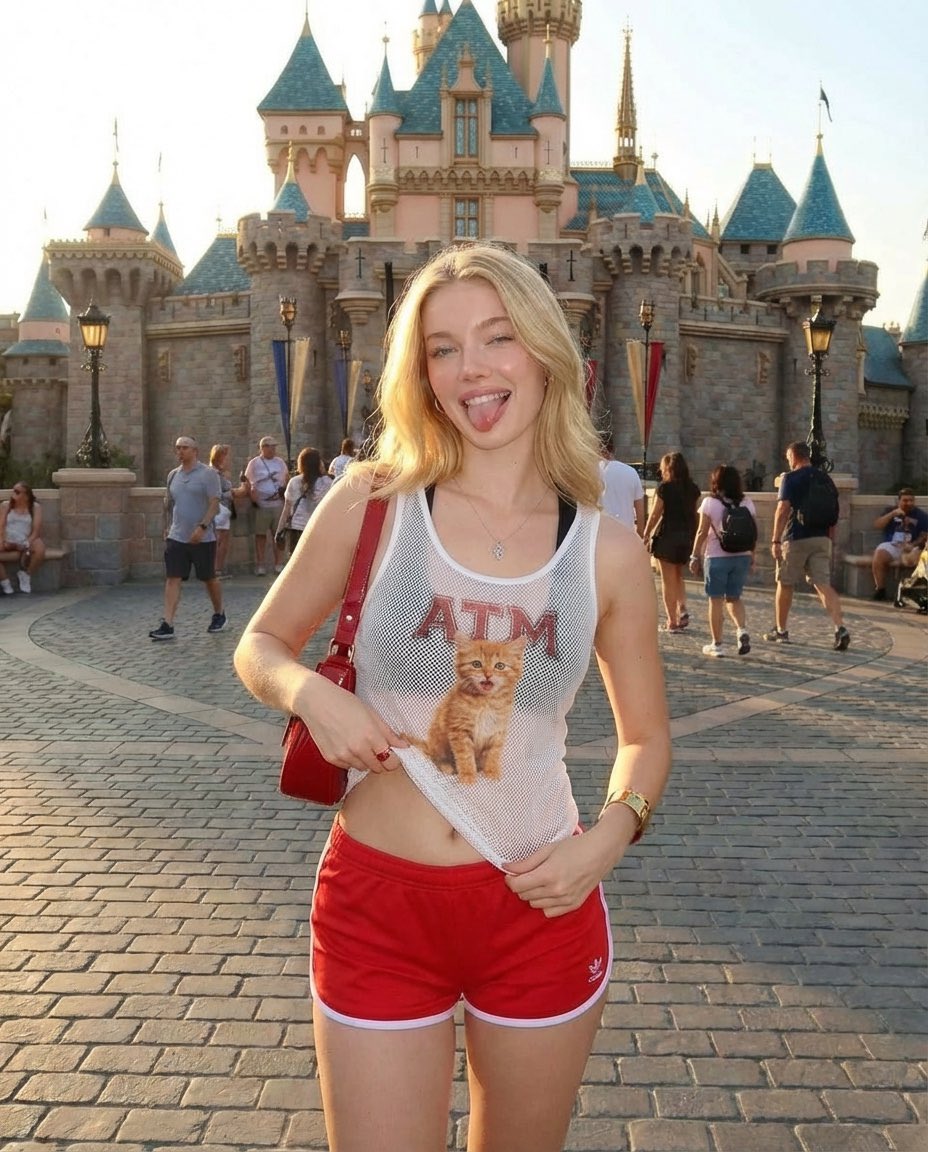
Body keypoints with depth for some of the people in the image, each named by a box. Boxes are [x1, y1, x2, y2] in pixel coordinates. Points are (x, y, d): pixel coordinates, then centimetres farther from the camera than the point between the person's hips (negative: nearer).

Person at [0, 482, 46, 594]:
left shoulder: (35, 507, 3)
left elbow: (36, 530, -4)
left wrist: (27, 543, -20)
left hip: (26, 541, -1)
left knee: (40, 549, -35)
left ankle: (25, 575, -7)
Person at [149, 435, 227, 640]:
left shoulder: (208, 474, -7)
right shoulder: (173, 475, 11)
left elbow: (214, 504, -13)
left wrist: (202, 527, -23)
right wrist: (168, 527, 16)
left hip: (202, 539, -4)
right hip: (176, 538, 4)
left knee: (209, 579, 9)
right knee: (172, 579, -5)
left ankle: (219, 615, 30)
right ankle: (167, 625, -9)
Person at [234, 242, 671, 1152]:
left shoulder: (608, 553, -3)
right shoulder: (373, 504, -6)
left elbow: (645, 737, 9)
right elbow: (261, 646, 6)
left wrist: (608, 836, -10)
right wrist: (312, 693, -15)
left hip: (541, 908, 2)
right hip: (377, 904, -1)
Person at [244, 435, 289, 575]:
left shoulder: (280, 462, 11)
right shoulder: (254, 463, 1)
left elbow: (287, 478, 21)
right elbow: (246, 481, 2)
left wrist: (286, 490, 4)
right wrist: (251, 492, -14)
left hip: (278, 504, 3)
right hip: (261, 505, -3)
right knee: (260, 534, 1)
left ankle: (278, 563, 15)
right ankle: (260, 564, 6)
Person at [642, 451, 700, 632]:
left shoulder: (664, 488, -11)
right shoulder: (693, 489, 5)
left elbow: (655, 515, -10)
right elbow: (694, 514, 7)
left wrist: (646, 536, -2)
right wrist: (692, 536, 15)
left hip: (667, 536, -5)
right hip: (687, 536, 5)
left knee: (668, 580, 3)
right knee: (678, 576, 22)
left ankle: (672, 622, 4)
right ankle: (682, 609, 3)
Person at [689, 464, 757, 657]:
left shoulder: (710, 502, -6)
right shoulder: (747, 503, 4)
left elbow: (702, 533, -7)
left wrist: (695, 556, 0)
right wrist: (752, 557, 15)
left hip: (717, 557, -4)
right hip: (742, 556, 4)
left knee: (716, 600, 5)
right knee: (734, 598, 17)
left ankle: (716, 644, 8)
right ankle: (742, 631, -6)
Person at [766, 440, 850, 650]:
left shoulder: (790, 478, -6)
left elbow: (783, 509, -14)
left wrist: (775, 540, -13)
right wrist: (828, 538, 22)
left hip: (796, 538, -5)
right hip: (821, 538, 5)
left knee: (785, 584, 11)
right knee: (823, 584, 0)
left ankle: (780, 630, 20)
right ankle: (840, 627, -17)